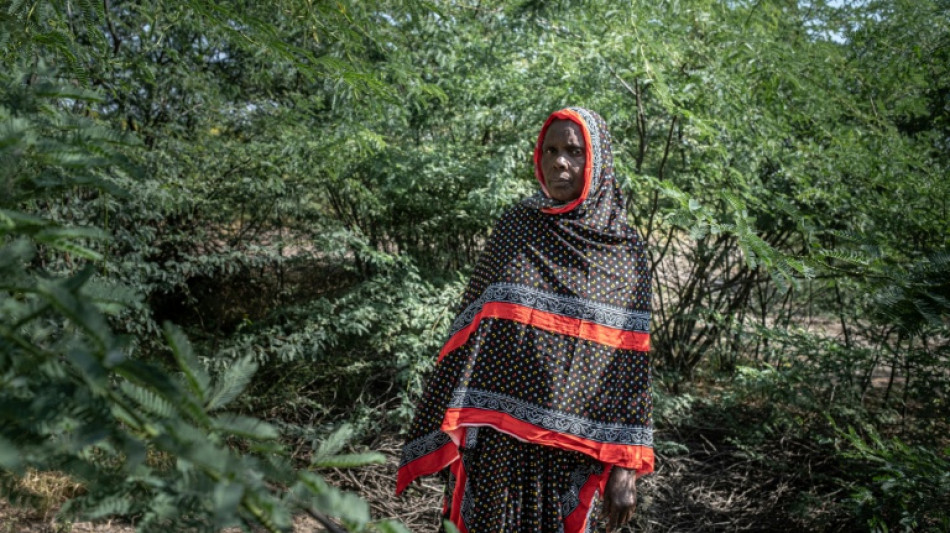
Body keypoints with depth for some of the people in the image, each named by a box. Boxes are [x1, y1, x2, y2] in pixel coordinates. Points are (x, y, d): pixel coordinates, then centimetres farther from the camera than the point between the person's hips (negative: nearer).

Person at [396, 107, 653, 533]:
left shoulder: (624, 249, -3)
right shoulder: (516, 225, 1)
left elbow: (631, 359, -3)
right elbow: (473, 327, 3)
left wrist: (627, 464, -7)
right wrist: (447, 426, 0)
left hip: (570, 440, -1)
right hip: (499, 430, 1)